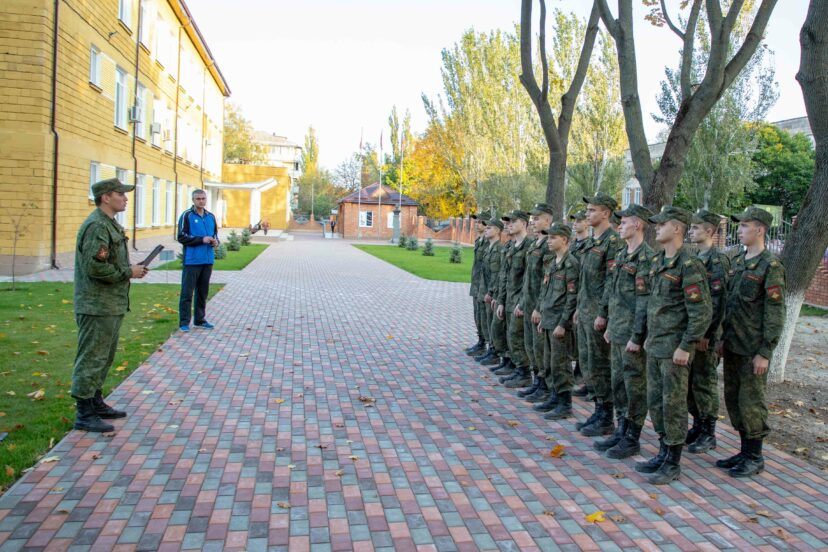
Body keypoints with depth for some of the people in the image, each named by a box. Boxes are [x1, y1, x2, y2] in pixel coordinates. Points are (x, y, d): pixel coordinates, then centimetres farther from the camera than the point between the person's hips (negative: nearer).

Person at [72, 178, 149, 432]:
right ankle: (84, 415, 5)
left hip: (111, 305, 10)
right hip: (97, 307, -10)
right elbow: (95, 267, -25)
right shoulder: (97, 226, -17)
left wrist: (131, 268, 7)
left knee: (104, 358, 18)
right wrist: (128, 272, -15)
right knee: (91, 359, -3)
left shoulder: (109, 224, 16)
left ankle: (96, 403, 31)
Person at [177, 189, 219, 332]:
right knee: (187, 292, -2)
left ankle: (200, 319, 21)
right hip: (192, 260, -5)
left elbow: (215, 234, 24)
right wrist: (202, 239, -17)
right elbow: (181, 237, -9)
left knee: (203, 292, 12)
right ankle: (184, 322, 3)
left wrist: (215, 241, 0)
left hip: (207, 261, 5)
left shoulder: (211, 216, 14)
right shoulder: (187, 215, -3)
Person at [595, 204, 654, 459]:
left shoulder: (646, 257, -15)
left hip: (632, 333, -9)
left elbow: (645, 301, -19)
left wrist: (637, 336, -20)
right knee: (618, 382, 15)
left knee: (635, 385, 2)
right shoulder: (621, 254, 13)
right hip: (617, 331, 9)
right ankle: (621, 431, 27)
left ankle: (632, 439, 12)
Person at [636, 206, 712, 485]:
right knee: (655, 401, 15)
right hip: (655, 346, 9)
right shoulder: (657, 261, 11)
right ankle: (663, 453, 28)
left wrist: (685, 346, -19)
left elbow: (702, 312, -18)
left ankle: (673, 463, 13)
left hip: (675, 348, -8)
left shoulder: (689, 264, -15)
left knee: (674, 404, 1)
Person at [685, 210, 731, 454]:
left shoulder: (718, 260, -12)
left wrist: (706, 334, -20)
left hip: (706, 335, -8)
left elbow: (718, 302, -18)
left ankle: (708, 434, 14)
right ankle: (697, 426, 26)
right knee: (689, 381, 13)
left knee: (704, 383, 1)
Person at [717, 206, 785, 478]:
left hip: (753, 350, -8)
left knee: (751, 402, 1)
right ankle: (745, 451, 27)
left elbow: (775, 313, -15)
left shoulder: (771, 266, -13)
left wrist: (765, 353, -17)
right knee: (732, 399, 13)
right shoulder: (738, 261, 11)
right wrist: (723, 337, 15)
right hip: (733, 346, 8)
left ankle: (755, 458, 16)